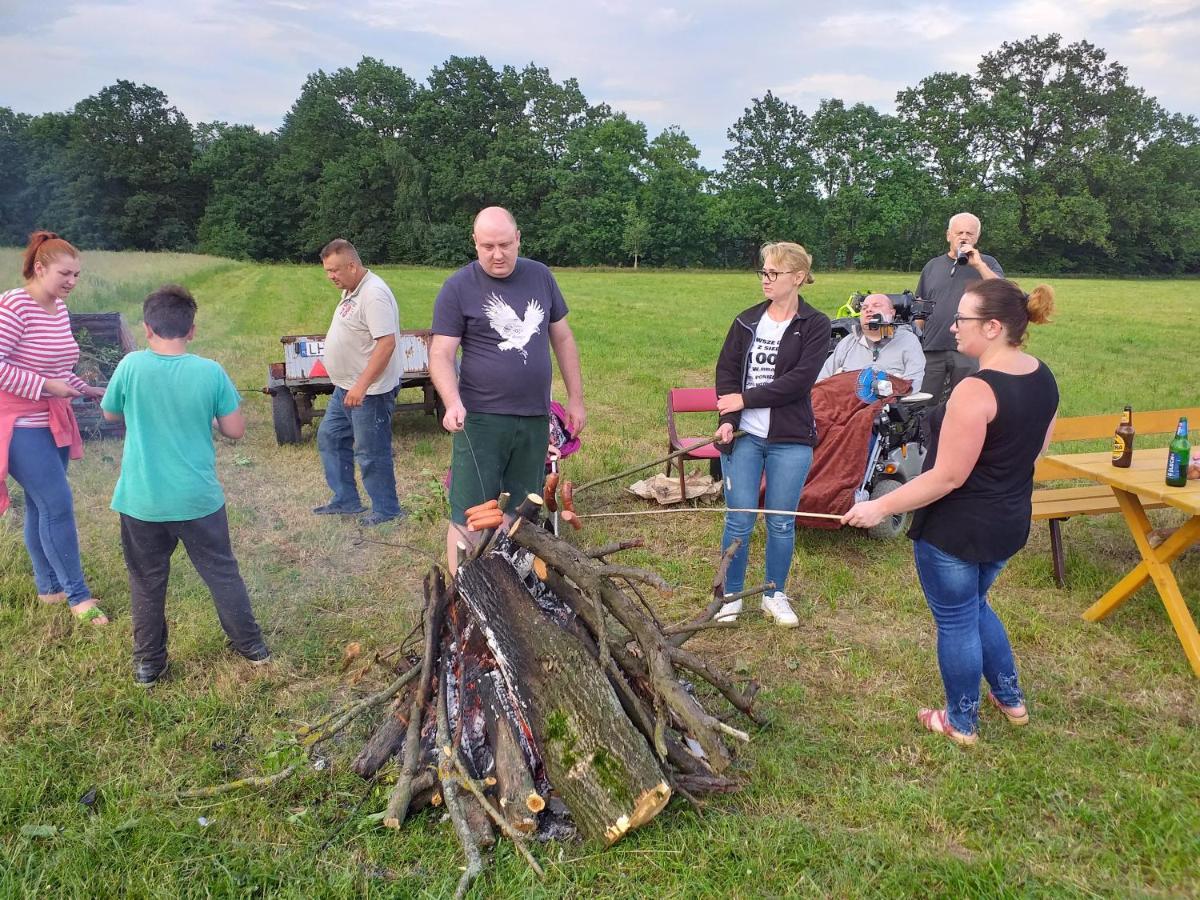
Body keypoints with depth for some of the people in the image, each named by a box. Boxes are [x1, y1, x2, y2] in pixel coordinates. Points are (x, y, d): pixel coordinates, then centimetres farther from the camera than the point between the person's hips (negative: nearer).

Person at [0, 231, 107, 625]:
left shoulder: (60, 308, 7)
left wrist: (85, 388, 7)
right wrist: (45, 386, -23)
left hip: (53, 422, 8)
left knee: (41, 505, 16)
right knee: (58, 504, -8)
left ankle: (49, 586, 27)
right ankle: (78, 595, 3)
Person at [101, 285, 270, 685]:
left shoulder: (131, 366, -10)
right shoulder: (210, 371, -11)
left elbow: (110, 414, 7)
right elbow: (236, 429, -5)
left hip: (142, 501, 0)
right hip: (198, 499, 0)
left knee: (146, 582, 15)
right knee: (222, 573, 16)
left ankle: (148, 663, 26)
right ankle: (251, 644, 27)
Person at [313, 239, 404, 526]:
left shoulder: (373, 295, -22)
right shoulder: (351, 290, 10)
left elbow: (386, 343, -29)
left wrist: (361, 386, -29)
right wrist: (350, 384, 21)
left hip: (369, 391, -11)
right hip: (346, 387, 11)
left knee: (371, 454, 0)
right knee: (329, 438, 19)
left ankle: (386, 510, 16)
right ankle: (346, 501, 29)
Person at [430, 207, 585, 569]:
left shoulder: (540, 276, 7)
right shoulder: (458, 288, -5)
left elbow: (562, 338, 14)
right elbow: (440, 354, -8)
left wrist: (576, 398, 11)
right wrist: (453, 402, -26)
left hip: (535, 418, 4)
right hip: (481, 418, -3)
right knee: (469, 516, -1)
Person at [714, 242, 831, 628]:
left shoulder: (815, 325, -3)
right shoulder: (747, 321, 7)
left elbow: (799, 381, -14)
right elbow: (726, 370, 3)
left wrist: (745, 399, -15)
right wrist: (728, 420, -12)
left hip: (791, 441, -2)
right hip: (744, 436, 2)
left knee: (781, 523, 8)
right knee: (739, 520, 4)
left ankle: (775, 595, 27)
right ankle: (731, 596, 20)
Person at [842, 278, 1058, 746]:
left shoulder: (975, 390, -28)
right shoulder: (1042, 376, 0)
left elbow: (948, 477, -26)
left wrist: (881, 507, -19)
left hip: (955, 530, -9)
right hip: (1009, 524, 9)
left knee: (956, 622, 11)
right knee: (974, 606, 29)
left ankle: (961, 723, 29)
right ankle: (1011, 700, 41)